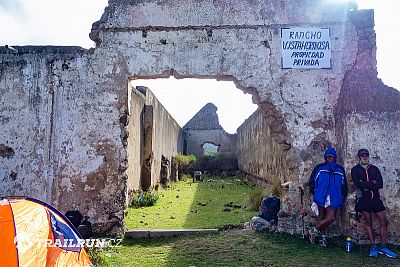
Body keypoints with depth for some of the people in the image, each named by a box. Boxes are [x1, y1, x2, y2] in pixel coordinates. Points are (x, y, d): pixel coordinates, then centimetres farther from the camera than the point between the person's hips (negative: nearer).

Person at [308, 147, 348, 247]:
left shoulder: (340, 169, 15)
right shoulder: (319, 168, 8)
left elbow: (344, 185, 20)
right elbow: (312, 181, 8)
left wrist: (343, 196, 12)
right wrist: (314, 192, -1)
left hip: (333, 197, 2)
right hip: (321, 196, -2)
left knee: (331, 217, -9)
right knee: (321, 215, 2)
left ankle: (315, 231, 7)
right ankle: (323, 237, 17)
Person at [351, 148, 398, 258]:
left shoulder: (374, 169, 14)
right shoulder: (355, 169, 6)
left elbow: (380, 184, 0)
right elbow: (358, 184, -10)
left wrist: (366, 185, -13)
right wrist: (372, 185, -11)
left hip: (375, 198, 3)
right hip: (363, 198, -3)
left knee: (384, 221, -1)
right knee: (368, 222, 1)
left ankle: (383, 247, 8)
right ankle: (373, 247, 8)